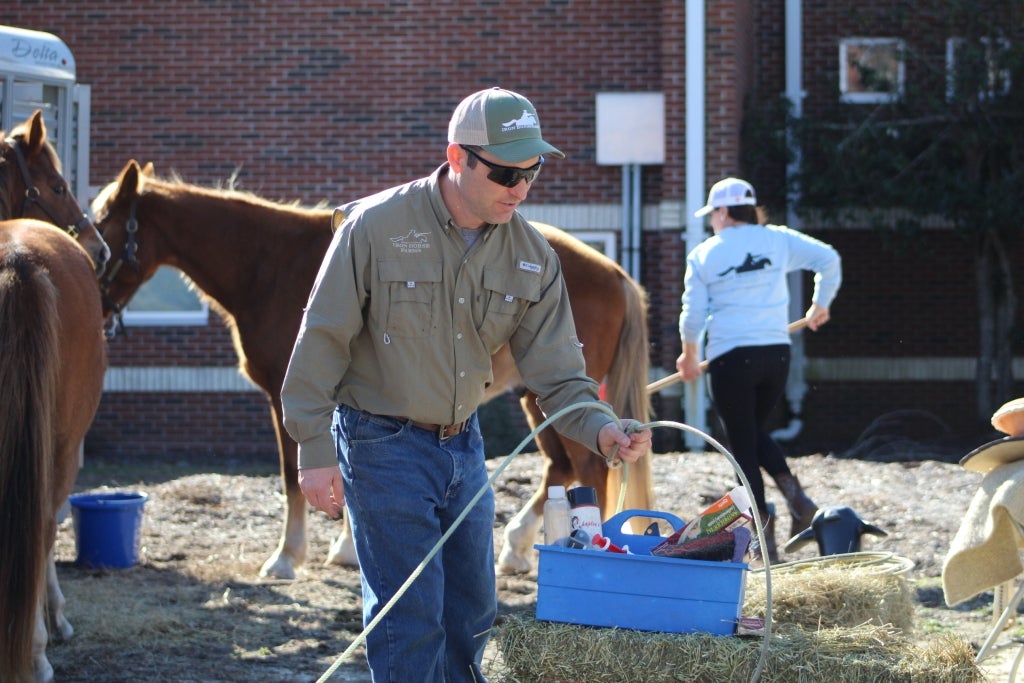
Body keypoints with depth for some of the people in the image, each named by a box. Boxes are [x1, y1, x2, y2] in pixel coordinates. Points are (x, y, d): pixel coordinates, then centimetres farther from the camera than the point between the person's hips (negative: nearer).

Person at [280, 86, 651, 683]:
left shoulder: (532, 255, -3)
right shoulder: (376, 226, -17)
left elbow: (556, 369, -4)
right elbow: (323, 340, -13)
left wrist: (601, 429, -23)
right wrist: (315, 451, -15)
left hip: (463, 444, 6)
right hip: (384, 446, -6)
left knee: (473, 613, 13)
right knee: (411, 616, -8)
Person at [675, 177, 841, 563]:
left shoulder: (703, 254, 1)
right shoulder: (778, 240, 7)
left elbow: (693, 314, 1)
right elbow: (828, 259, 0)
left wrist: (689, 355, 20)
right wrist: (820, 305, 16)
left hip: (730, 357, -4)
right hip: (777, 353, 4)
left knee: (742, 447, 5)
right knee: (756, 432, 24)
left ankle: (765, 540, 1)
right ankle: (793, 492, -1)